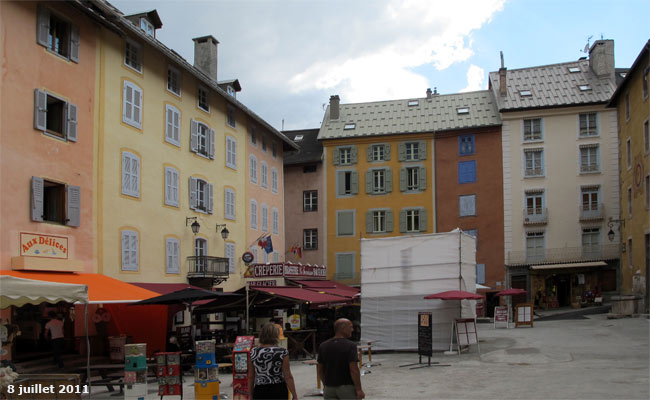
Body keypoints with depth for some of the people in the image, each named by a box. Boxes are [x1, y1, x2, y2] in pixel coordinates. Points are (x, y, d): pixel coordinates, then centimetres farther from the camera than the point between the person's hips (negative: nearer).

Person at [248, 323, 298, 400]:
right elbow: (288, 377, -7)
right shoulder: (282, 352, -7)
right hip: (279, 391, -1)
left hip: (259, 392, 2)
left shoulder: (253, 352, 0)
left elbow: (250, 377, 6)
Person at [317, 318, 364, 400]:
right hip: (347, 387, -5)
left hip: (329, 388, 5)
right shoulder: (350, 345, -15)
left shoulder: (323, 346, 2)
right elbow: (354, 370, -20)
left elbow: (320, 369, 9)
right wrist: (359, 389, -14)